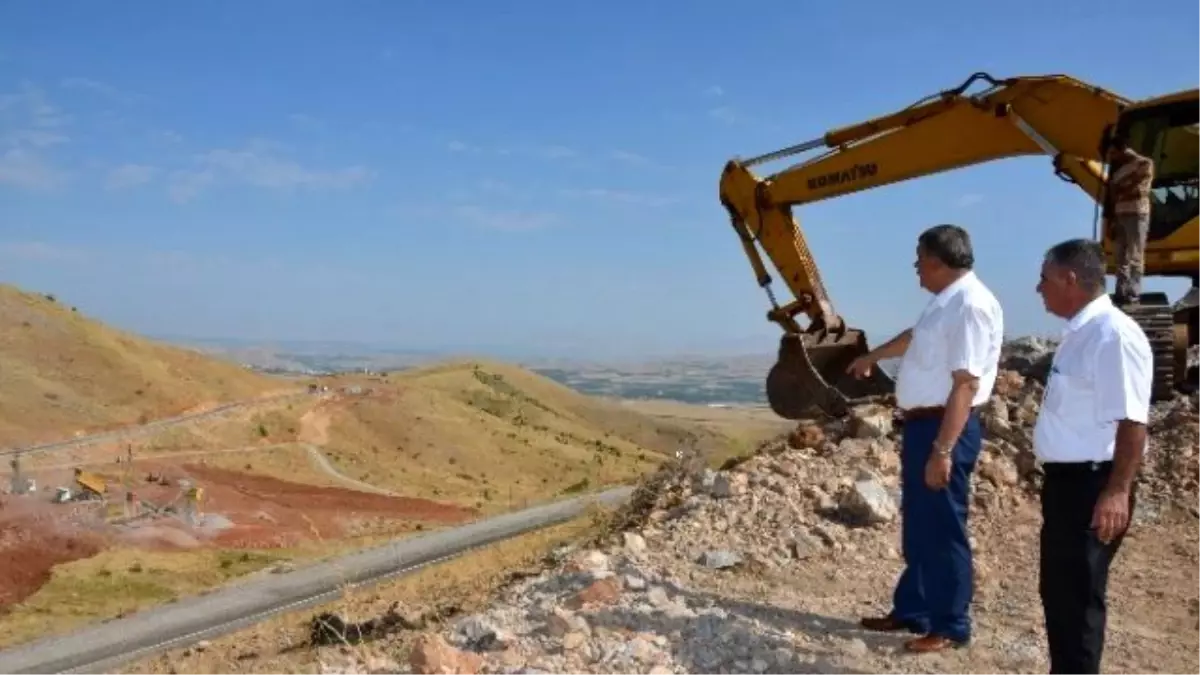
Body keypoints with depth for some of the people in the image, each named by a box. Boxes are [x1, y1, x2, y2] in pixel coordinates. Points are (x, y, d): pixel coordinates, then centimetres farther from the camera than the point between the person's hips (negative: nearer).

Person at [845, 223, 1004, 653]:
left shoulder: (970, 304, -20)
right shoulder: (945, 302, 12)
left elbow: (966, 384, -26)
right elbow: (913, 338, 32)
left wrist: (943, 449, -29)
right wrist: (870, 358, 48)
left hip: (946, 429, -10)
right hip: (922, 424, 10)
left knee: (944, 530, 1)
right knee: (918, 528, 18)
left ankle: (950, 627, 14)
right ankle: (911, 611, 31)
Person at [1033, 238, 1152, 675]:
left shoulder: (1113, 334, -19)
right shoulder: (1080, 333, 12)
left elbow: (1131, 421, -23)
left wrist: (1117, 492, -26)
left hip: (1092, 486, -10)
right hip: (1066, 481, 10)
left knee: (1078, 596, 1)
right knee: (1058, 590, 19)